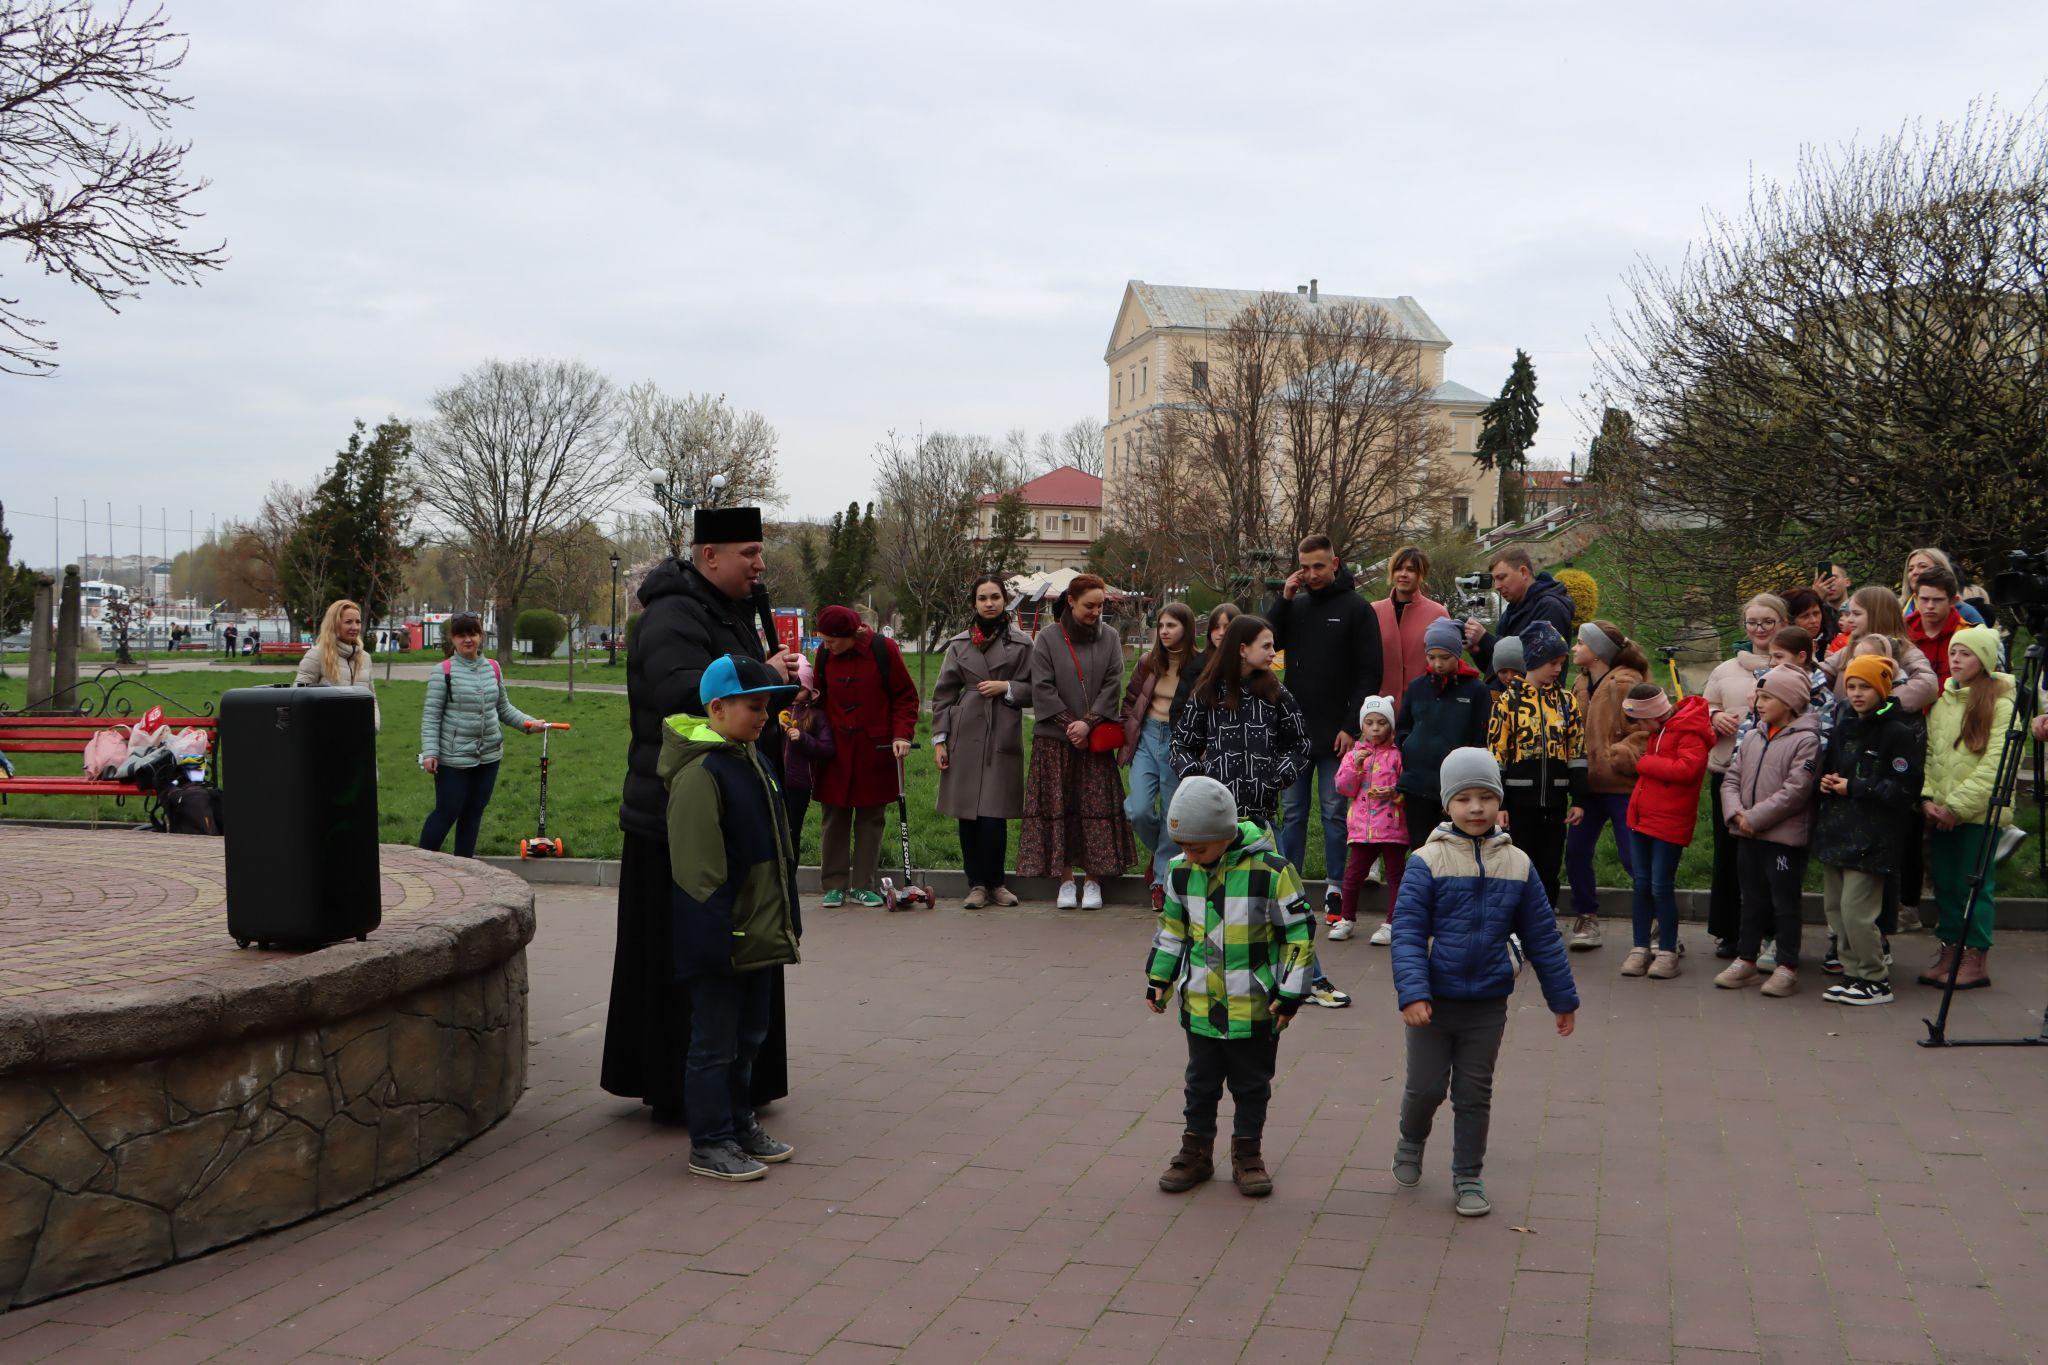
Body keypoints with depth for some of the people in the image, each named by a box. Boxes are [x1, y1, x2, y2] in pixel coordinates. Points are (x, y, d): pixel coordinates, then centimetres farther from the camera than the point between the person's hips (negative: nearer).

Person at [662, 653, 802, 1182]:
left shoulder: (755, 763, 10)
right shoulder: (699, 774, -19)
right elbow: (699, 869, -22)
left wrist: (787, 920, 19)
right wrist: (717, 936, -22)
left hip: (758, 935, 9)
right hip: (720, 940, -9)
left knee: (748, 1037, 20)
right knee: (714, 1044, 3)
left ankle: (740, 1124, 34)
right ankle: (710, 1145, 14)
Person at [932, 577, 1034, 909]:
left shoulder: (1021, 642, 7)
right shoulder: (959, 644, 10)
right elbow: (943, 694, 10)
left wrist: (1006, 687, -7)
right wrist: (939, 739, 4)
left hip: (1003, 736, -1)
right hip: (966, 736, 1)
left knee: (994, 815, -7)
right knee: (968, 814, 2)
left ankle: (994, 882, 10)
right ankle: (977, 884, 13)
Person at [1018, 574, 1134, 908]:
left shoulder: (1109, 637, 5)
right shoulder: (1047, 638, 0)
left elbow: (1113, 684, 0)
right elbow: (1042, 688, -3)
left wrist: (1089, 722, -11)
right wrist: (1069, 723, -10)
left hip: (1096, 739, 1)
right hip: (1055, 738, -1)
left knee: (1096, 805, 1)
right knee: (1058, 806, 1)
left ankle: (1092, 880, 10)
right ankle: (1065, 880, 10)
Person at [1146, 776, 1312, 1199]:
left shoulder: (1270, 871, -18)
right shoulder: (1181, 871, -3)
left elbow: (1299, 933, -10)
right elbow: (1172, 926, 13)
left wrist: (1290, 994, -9)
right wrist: (1159, 978, 12)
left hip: (1255, 1007, -3)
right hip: (1200, 1004, 4)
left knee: (1252, 1084, 12)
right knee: (1201, 1081, 15)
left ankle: (1247, 1152, 27)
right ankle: (1196, 1151, 28)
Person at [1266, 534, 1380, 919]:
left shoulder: (1356, 609, -2)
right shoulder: (1294, 606, 10)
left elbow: (1369, 674, -5)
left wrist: (1352, 726, -11)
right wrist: (1283, 599, -7)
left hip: (1335, 733, -3)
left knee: (1334, 812, 3)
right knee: (1292, 811, 8)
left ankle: (1336, 887, 11)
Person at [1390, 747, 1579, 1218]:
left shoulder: (1517, 865, 0)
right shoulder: (1427, 861, -10)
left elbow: (1541, 937, 7)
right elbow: (1407, 932, -13)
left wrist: (1563, 998, 11)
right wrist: (1412, 993, -23)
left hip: (1487, 1005, 2)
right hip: (1433, 1002, -2)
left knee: (1475, 1095, 12)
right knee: (1425, 1087, 6)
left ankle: (1468, 1176, 28)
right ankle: (1411, 1143, 37)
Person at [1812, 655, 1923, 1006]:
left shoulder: (1899, 731, -10)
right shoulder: (1843, 723, 13)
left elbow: (1904, 789, -15)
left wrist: (1853, 788, -14)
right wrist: (1826, 780, 5)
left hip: (1870, 837, -8)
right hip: (1835, 829, 8)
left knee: (1856, 911, -9)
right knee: (1835, 907, 11)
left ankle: (1875, 980, 4)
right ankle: (1853, 973, 22)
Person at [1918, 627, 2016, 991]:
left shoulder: (2000, 704, -8)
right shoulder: (1942, 703, 12)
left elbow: (1995, 763, -14)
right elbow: (1929, 754, 10)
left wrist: (1958, 805, -16)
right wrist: (1927, 797, -5)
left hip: (1979, 811, -6)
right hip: (1940, 814, 6)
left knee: (1975, 885, -1)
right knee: (1945, 884, 10)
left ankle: (1976, 960, 8)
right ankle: (1949, 954, 19)